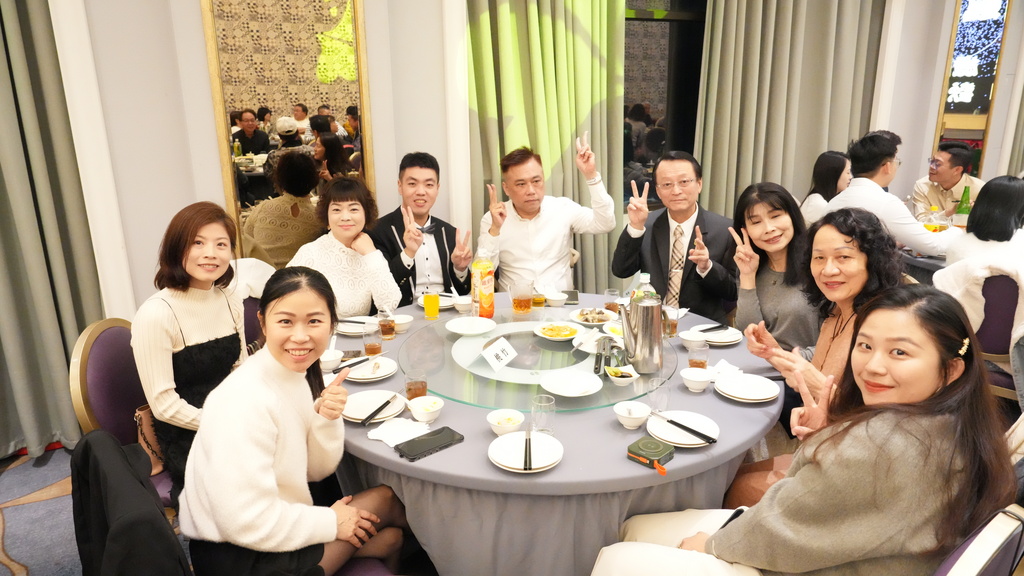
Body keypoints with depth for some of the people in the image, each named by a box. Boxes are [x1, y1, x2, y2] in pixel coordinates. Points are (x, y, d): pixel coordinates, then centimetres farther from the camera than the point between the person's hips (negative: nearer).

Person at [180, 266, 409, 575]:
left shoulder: (299, 371, -3)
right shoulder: (246, 402, -28)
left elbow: (316, 470, 3)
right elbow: (247, 524, -28)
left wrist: (327, 419, -17)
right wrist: (331, 522, -14)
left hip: (276, 521, 7)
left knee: (390, 536, 10)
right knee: (386, 499, 1)